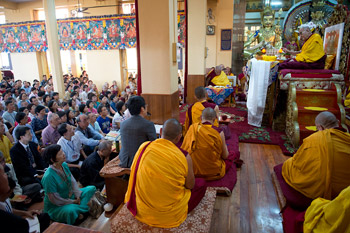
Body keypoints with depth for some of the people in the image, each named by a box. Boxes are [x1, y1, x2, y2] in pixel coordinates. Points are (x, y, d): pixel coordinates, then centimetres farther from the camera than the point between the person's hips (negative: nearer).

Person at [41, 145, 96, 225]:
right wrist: (73, 202, -15)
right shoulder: (48, 176, -29)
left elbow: (73, 181, 3)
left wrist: (78, 196, -7)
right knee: (70, 211, -39)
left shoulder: (64, 165, -6)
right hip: (55, 207, -8)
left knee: (91, 189, 1)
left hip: (70, 196, 8)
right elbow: (55, 200, -23)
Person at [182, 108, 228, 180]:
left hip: (193, 170, 4)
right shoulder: (218, 132, -17)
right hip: (212, 172, -3)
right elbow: (225, 156, -5)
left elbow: (184, 148, 5)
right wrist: (225, 147, 17)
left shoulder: (192, 127, -7)